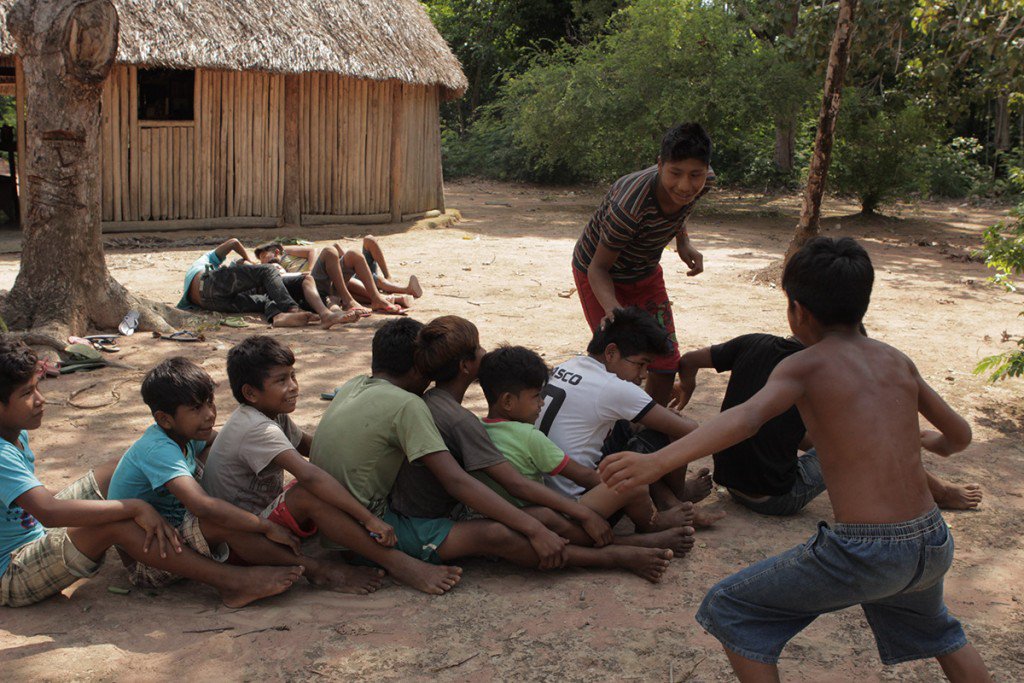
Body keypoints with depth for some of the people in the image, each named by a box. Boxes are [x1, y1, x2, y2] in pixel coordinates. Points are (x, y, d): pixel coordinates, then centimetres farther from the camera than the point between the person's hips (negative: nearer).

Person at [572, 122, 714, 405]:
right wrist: (613, 310, -46)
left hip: (646, 271, 6)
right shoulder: (630, 205, -40)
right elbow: (599, 268, -29)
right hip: (601, 274, -6)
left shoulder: (703, 181, -20)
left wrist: (684, 243, -11)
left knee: (666, 361, 6)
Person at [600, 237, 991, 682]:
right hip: (934, 547, 7)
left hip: (863, 554, -6)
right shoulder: (897, 361, 11)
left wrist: (656, 463, -35)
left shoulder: (805, 366, -4)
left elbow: (746, 418, -24)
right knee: (936, 631, 40)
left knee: (728, 611, 10)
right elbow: (960, 436, 22)